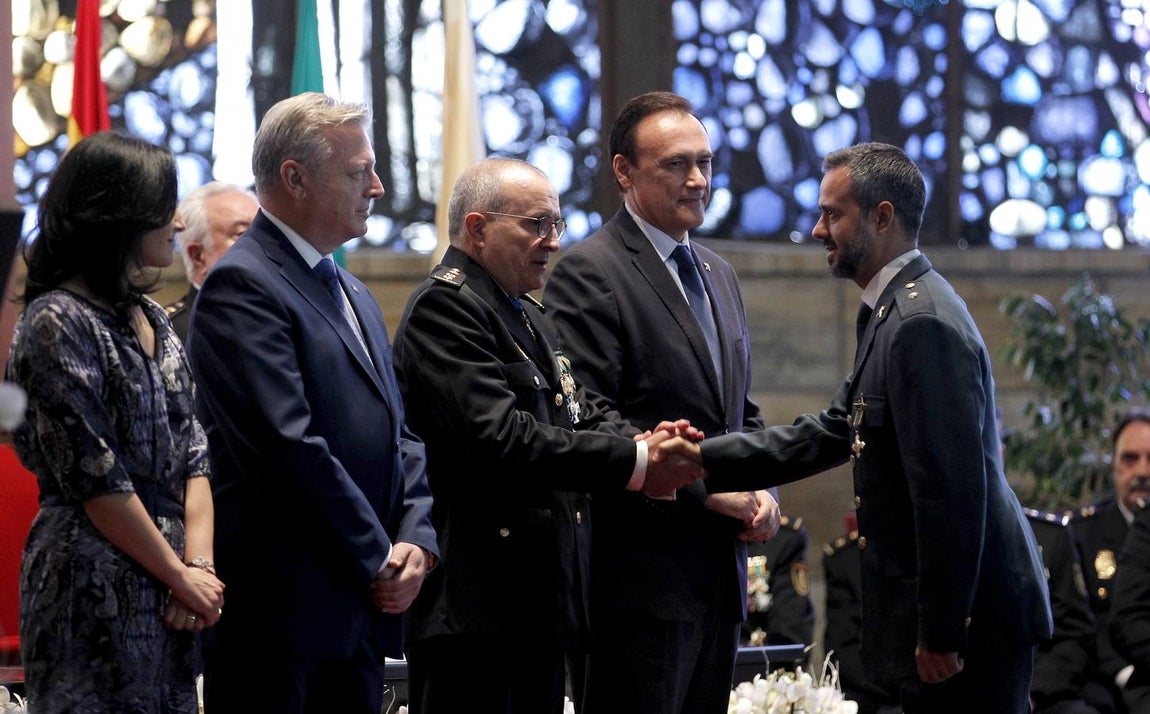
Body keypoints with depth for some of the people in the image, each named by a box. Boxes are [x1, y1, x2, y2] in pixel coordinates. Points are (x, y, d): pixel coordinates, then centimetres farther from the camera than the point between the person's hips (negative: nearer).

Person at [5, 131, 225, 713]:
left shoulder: (150, 317, 14)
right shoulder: (58, 322, -11)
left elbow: (191, 451, 10)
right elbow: (95, 479, -14)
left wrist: (200, 563, -4)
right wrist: (182, 577, -10)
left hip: (165, 596, 8)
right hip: (95, 591, -8)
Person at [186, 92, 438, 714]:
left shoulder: (351, 292, 21)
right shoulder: (241, 286, -10)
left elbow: (400, 435, 19)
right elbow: (288, 446, -18)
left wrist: (416, 541, 1)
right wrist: (377, 561, -13)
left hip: (362, 613, 9)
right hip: (278, 613, -9)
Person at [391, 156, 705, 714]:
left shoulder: (530, 315, 22)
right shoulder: (443, 307, -11)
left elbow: (582, 414, 15)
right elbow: (499, 437, -22)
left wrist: (645, 446, -8)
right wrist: (632, 462, -19)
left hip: (540, 600, 10)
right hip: (478, 605, -10)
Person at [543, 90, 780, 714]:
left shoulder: (717, 273, 19)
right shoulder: (588, 272, -8)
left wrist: (761, 492, 6)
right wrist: (701, 487, -17)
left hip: (720, 570, 8)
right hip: (641, 574, -8)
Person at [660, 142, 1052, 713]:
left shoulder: (923, 325, -19)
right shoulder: (897, 312, 15)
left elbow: (950, 488, -23)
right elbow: (832, 431, 17)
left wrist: (940, 633, -22)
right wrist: (708, 458, 9)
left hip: (969, 616, -10)